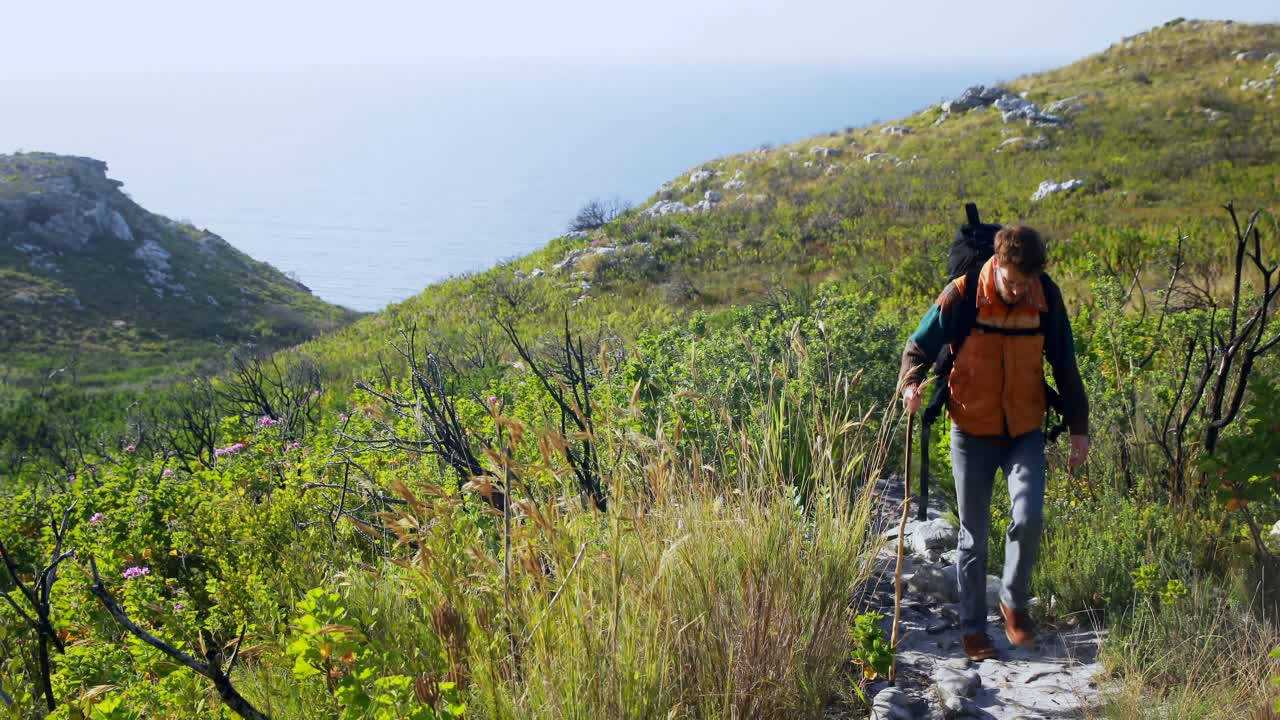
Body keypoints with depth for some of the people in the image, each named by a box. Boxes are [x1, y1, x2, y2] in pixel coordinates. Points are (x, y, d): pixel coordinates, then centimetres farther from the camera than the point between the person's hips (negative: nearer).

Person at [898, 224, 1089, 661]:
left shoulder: (1045, 298, -7)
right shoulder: (960, 296, -14)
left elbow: (1064, 365, 4)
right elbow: (919, 347, -3)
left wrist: (1078, 428, 3)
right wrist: (911, 384, -24)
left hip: (1025, 431, 1)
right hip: (972, 432, -1)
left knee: (1028, 518, -17)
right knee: (974, 535, 6)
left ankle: (1014, 601, 11)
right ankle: (972, 626, 22)